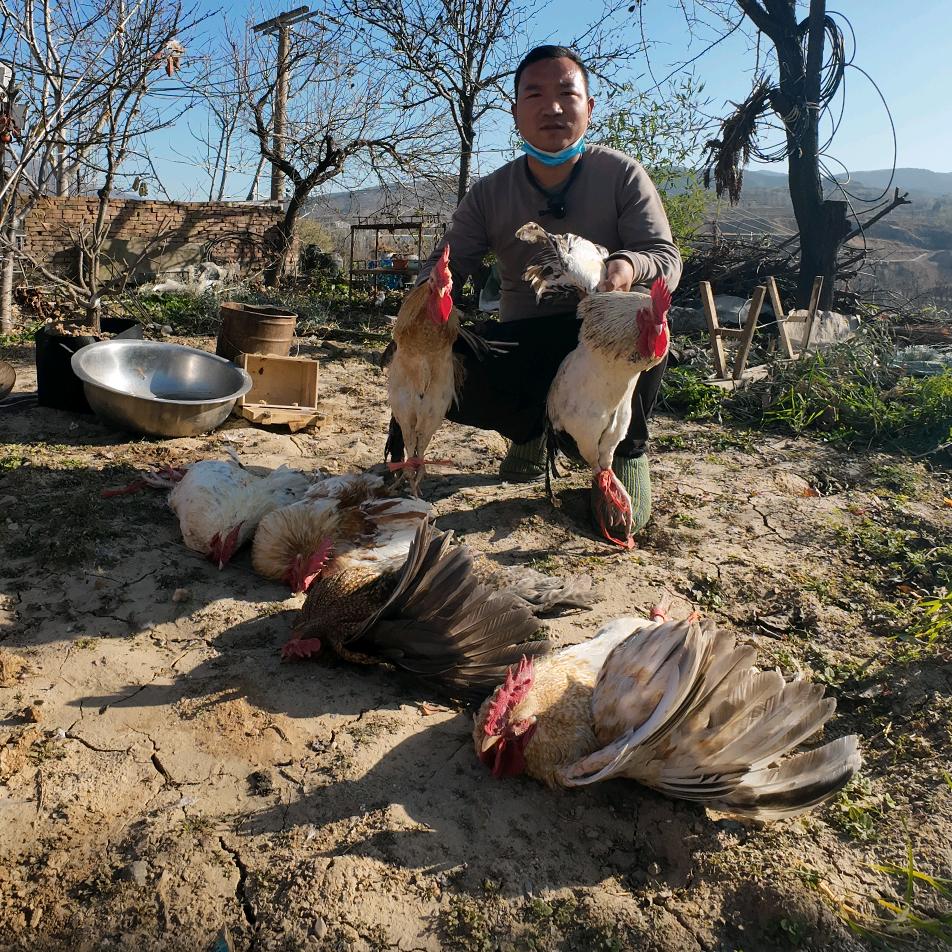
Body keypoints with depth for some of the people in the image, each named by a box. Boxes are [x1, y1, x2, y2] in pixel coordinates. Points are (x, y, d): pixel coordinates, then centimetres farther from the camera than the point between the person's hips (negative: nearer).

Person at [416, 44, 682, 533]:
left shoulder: (622, 175, -7)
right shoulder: (489, 193, -2)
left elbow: (666, 258, -15)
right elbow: (446, 264, -5)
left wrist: (630, 267, -40)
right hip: (525, 350, 2)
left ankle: (627, 451, -10)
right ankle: (530, 429, 8)